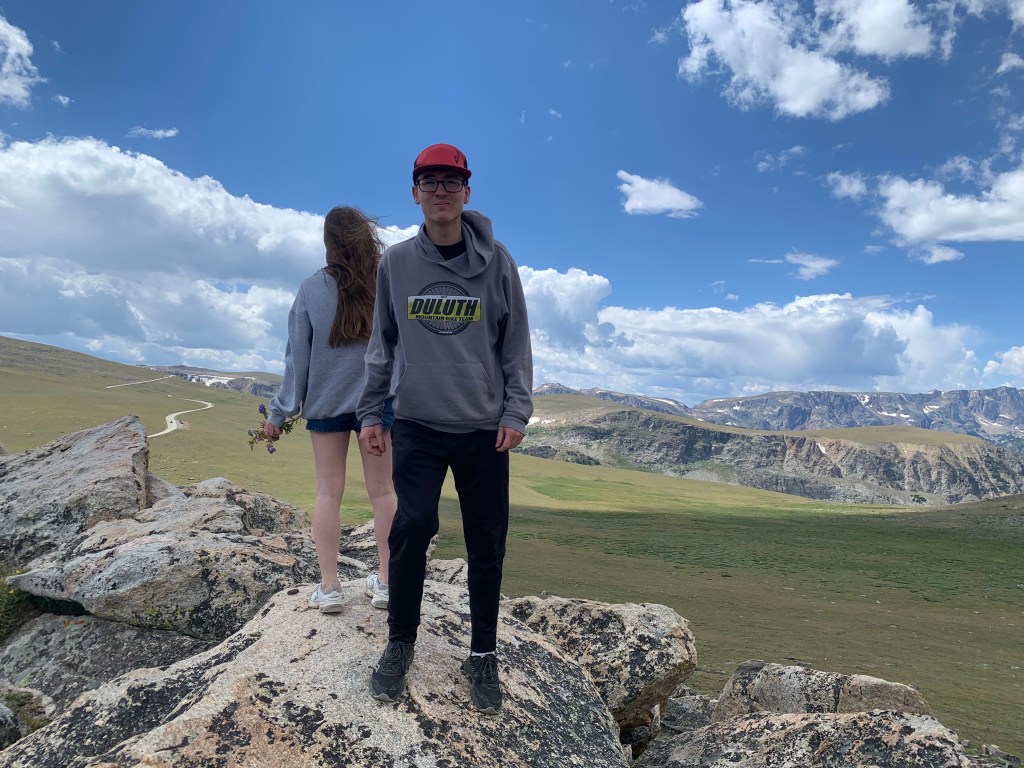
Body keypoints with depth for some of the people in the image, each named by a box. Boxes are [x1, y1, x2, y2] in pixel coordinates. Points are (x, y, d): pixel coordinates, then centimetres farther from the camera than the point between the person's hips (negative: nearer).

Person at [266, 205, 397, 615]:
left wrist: (279, 413, 5)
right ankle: (386, 582, 15)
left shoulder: (311, 288, -4)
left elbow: (297, 355, -2)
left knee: (328, 492, 8)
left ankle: (328, 588, 11)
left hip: (325, 401, 0)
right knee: (382, 491, 8)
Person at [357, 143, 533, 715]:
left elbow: (516, 342, 2)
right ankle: (401, 643, 15)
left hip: (484, 430, 0)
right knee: (412, 529, -8)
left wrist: (516, 411, -6)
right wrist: (371, 411, 7)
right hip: (417, 425, 1)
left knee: (487, 543, 4)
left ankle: (484, 654, 21)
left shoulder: (495, 260, 1)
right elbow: (383, 342, 10)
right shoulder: (395, 263, 5)